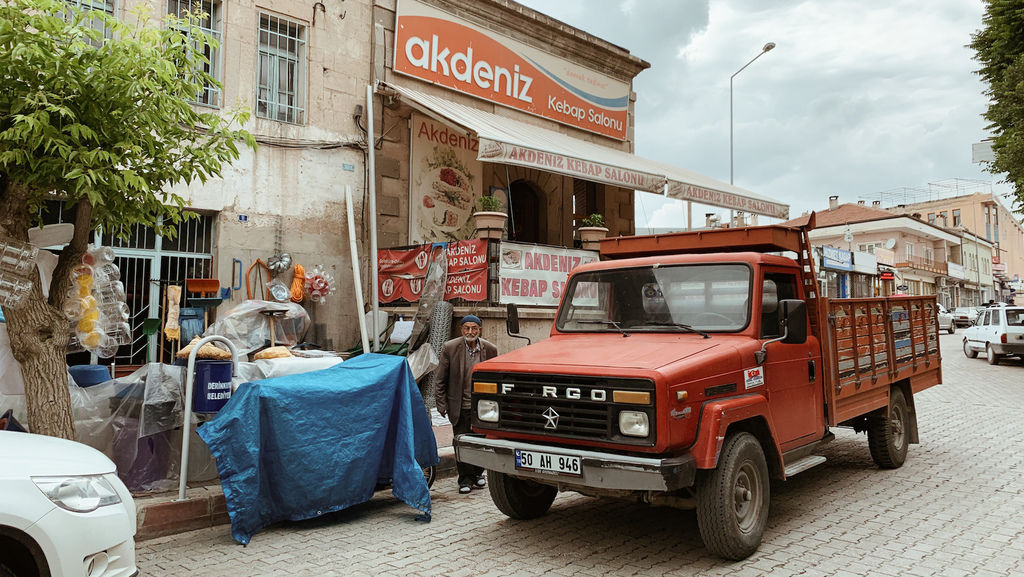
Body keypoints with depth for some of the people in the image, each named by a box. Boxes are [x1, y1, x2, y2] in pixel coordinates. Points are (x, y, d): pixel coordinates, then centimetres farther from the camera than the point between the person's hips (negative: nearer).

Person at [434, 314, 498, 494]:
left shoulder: (490, 349, -2)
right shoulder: (450, 348, -7)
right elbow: (440, 378, -2)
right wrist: (441, 403, -4)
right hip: (460, 406, -2)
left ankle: (477, 473, 31)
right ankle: (465, 479, 15)